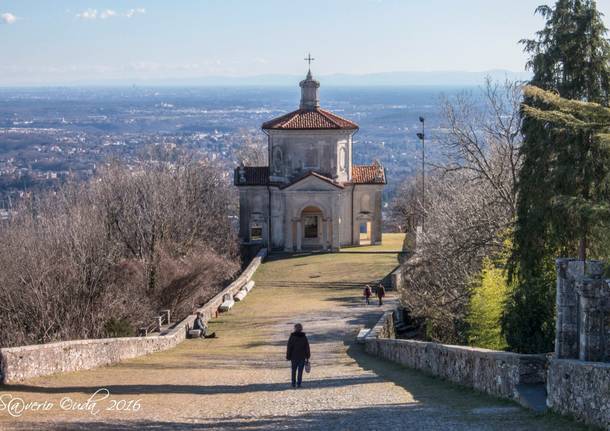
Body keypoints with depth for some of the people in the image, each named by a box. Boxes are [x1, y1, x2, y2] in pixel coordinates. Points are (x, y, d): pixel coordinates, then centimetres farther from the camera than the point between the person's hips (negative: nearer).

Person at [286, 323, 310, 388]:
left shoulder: (292, 337, -6)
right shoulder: (304, 337, -1)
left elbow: (289, 348, -5)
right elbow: (307, 348, 3)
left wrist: (288, 357, 2)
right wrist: (307, 357, 10)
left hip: (294, 357, -1)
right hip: (302, 357, 1)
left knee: (294, 371, 10)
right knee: (300, 371, 3)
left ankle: (293, 384, 10)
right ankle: (298, 384, -1)